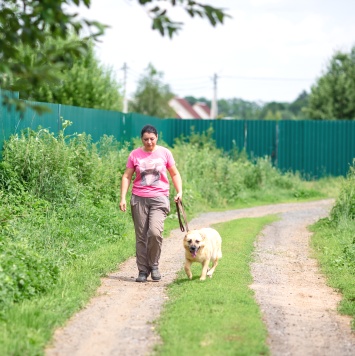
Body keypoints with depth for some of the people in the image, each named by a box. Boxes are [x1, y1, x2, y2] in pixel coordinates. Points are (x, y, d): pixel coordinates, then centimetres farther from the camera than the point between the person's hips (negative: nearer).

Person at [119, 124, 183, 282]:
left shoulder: (164, 153, 4)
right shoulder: (135, 155, 4)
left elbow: (175, 174, 13)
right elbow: (127, 176, 6)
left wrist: (179, 192, -1)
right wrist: (123, 198, -4)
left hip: (159, 198, -1)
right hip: (139, 198, 1)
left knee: (155, 232, -19)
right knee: (141, 236, 3)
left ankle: (154, 265, 1)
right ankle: (143, 270, 11)